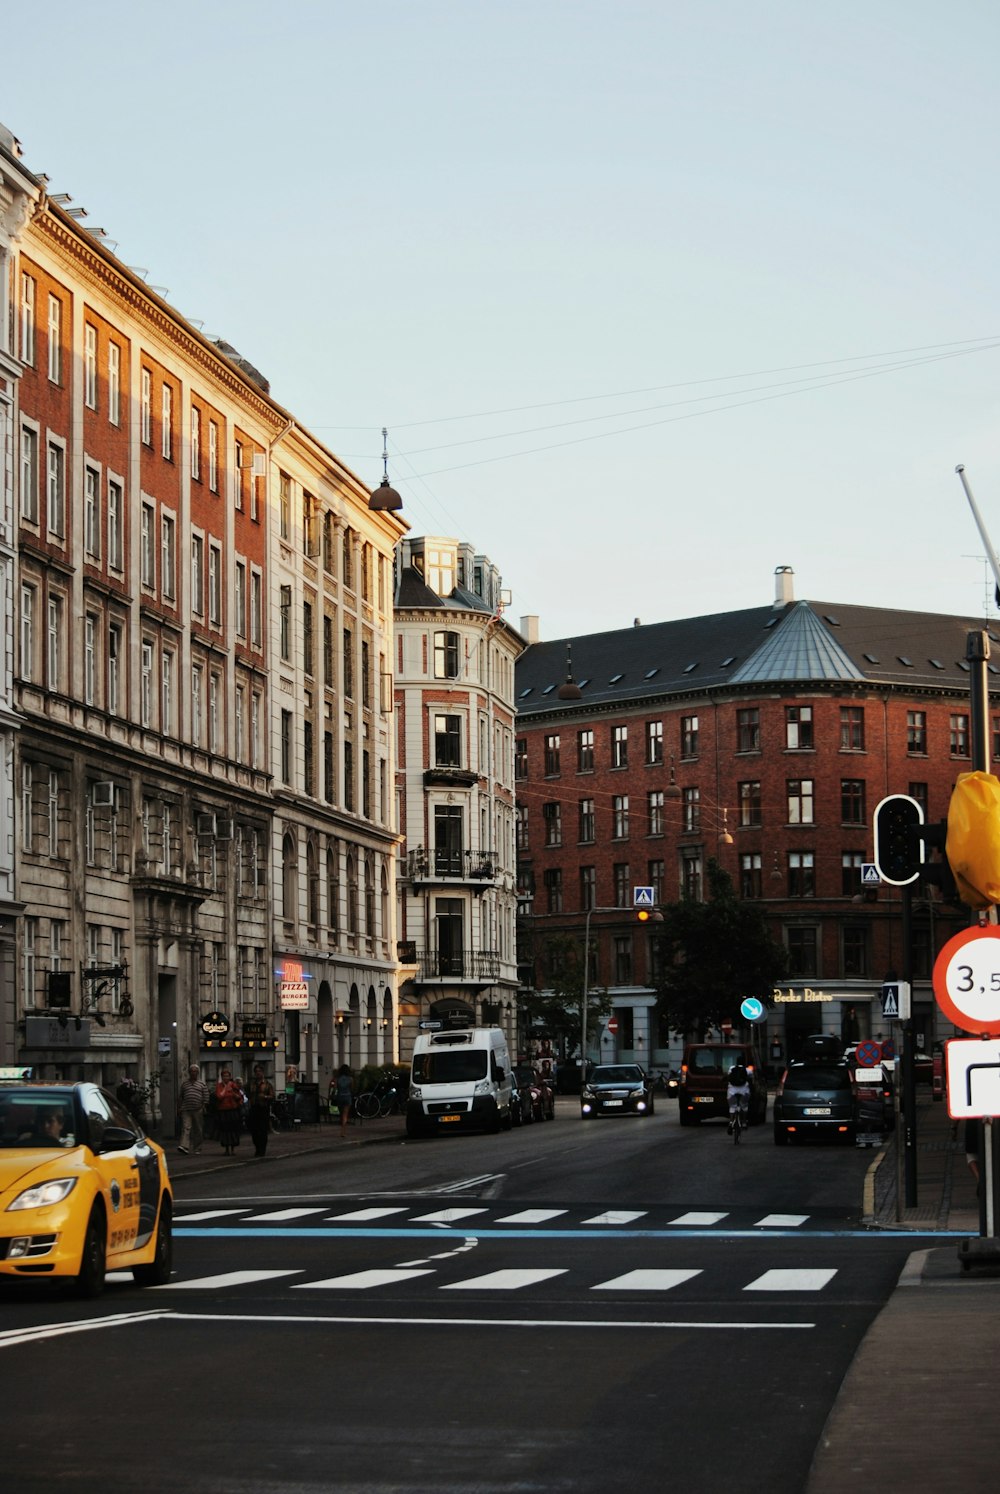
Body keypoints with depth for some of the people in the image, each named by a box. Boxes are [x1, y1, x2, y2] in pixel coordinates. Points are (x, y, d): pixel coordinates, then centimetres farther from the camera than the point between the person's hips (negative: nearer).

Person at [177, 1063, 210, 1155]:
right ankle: (184, 1146, -25)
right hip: (186, 1109, 1)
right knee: (186, 1127, -14)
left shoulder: (202, 1083, 9)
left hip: (198, 1110, -1)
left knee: (198, 1130, 4)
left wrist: (204, 1107, -6)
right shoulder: (185, 1083, 15)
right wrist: (179, 1108, 11)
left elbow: (206, 1097, 5)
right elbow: (180, 1097, 17)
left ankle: (197, 1149, 11)